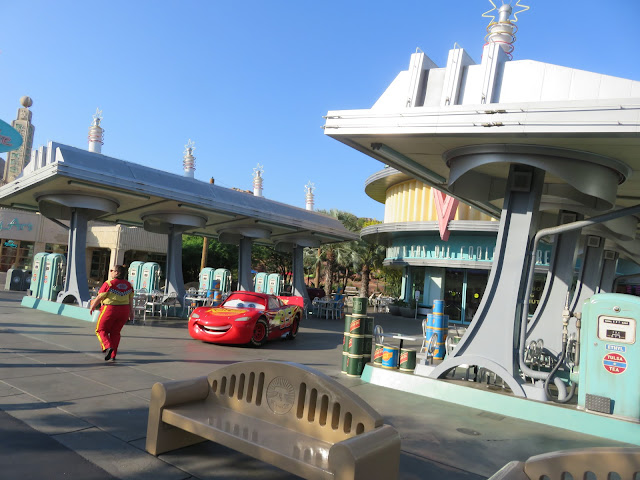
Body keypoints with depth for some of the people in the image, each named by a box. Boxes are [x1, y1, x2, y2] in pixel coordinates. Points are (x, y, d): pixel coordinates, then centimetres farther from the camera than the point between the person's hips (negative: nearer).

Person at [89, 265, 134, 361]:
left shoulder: (109, 284, -11)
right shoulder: (128, 285, 7)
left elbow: (99, 298, -6)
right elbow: (130, 300, 10)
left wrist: (92, 307, 10)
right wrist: (131, 312, 18)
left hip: (110, 310, -6)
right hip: (124, 311, 6)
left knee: (101, 330, 9)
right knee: (115, 332, 16)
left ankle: (107, 347, -14)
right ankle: (113, 355, 15)